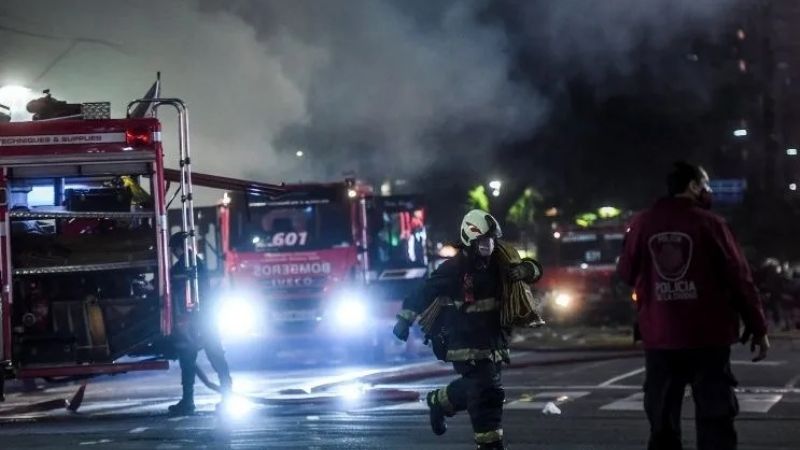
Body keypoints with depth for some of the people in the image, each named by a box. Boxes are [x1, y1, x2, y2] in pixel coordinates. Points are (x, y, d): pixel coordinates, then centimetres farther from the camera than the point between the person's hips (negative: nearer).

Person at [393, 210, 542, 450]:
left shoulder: (498, 264, 6)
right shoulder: (453, 269, -11)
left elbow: (534, 269, 7)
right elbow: (425, 293, -7)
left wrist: (524, 270, -17)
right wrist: (405, 319, -9)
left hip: (493, 340, 7)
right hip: (466, 343, -7)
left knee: (474, 387, 15)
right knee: (487, 392, -11)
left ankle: (439, 401, 39)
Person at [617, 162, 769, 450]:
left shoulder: (642, 223, 2)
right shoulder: (709, 223, -5)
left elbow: (627, 274, 10)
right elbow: (739, 278, -6)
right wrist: (758, 328, 0)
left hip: (659, 337, 3)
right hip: (707, 336, -3)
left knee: (662, 418, 9)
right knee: (715, 416, 0)